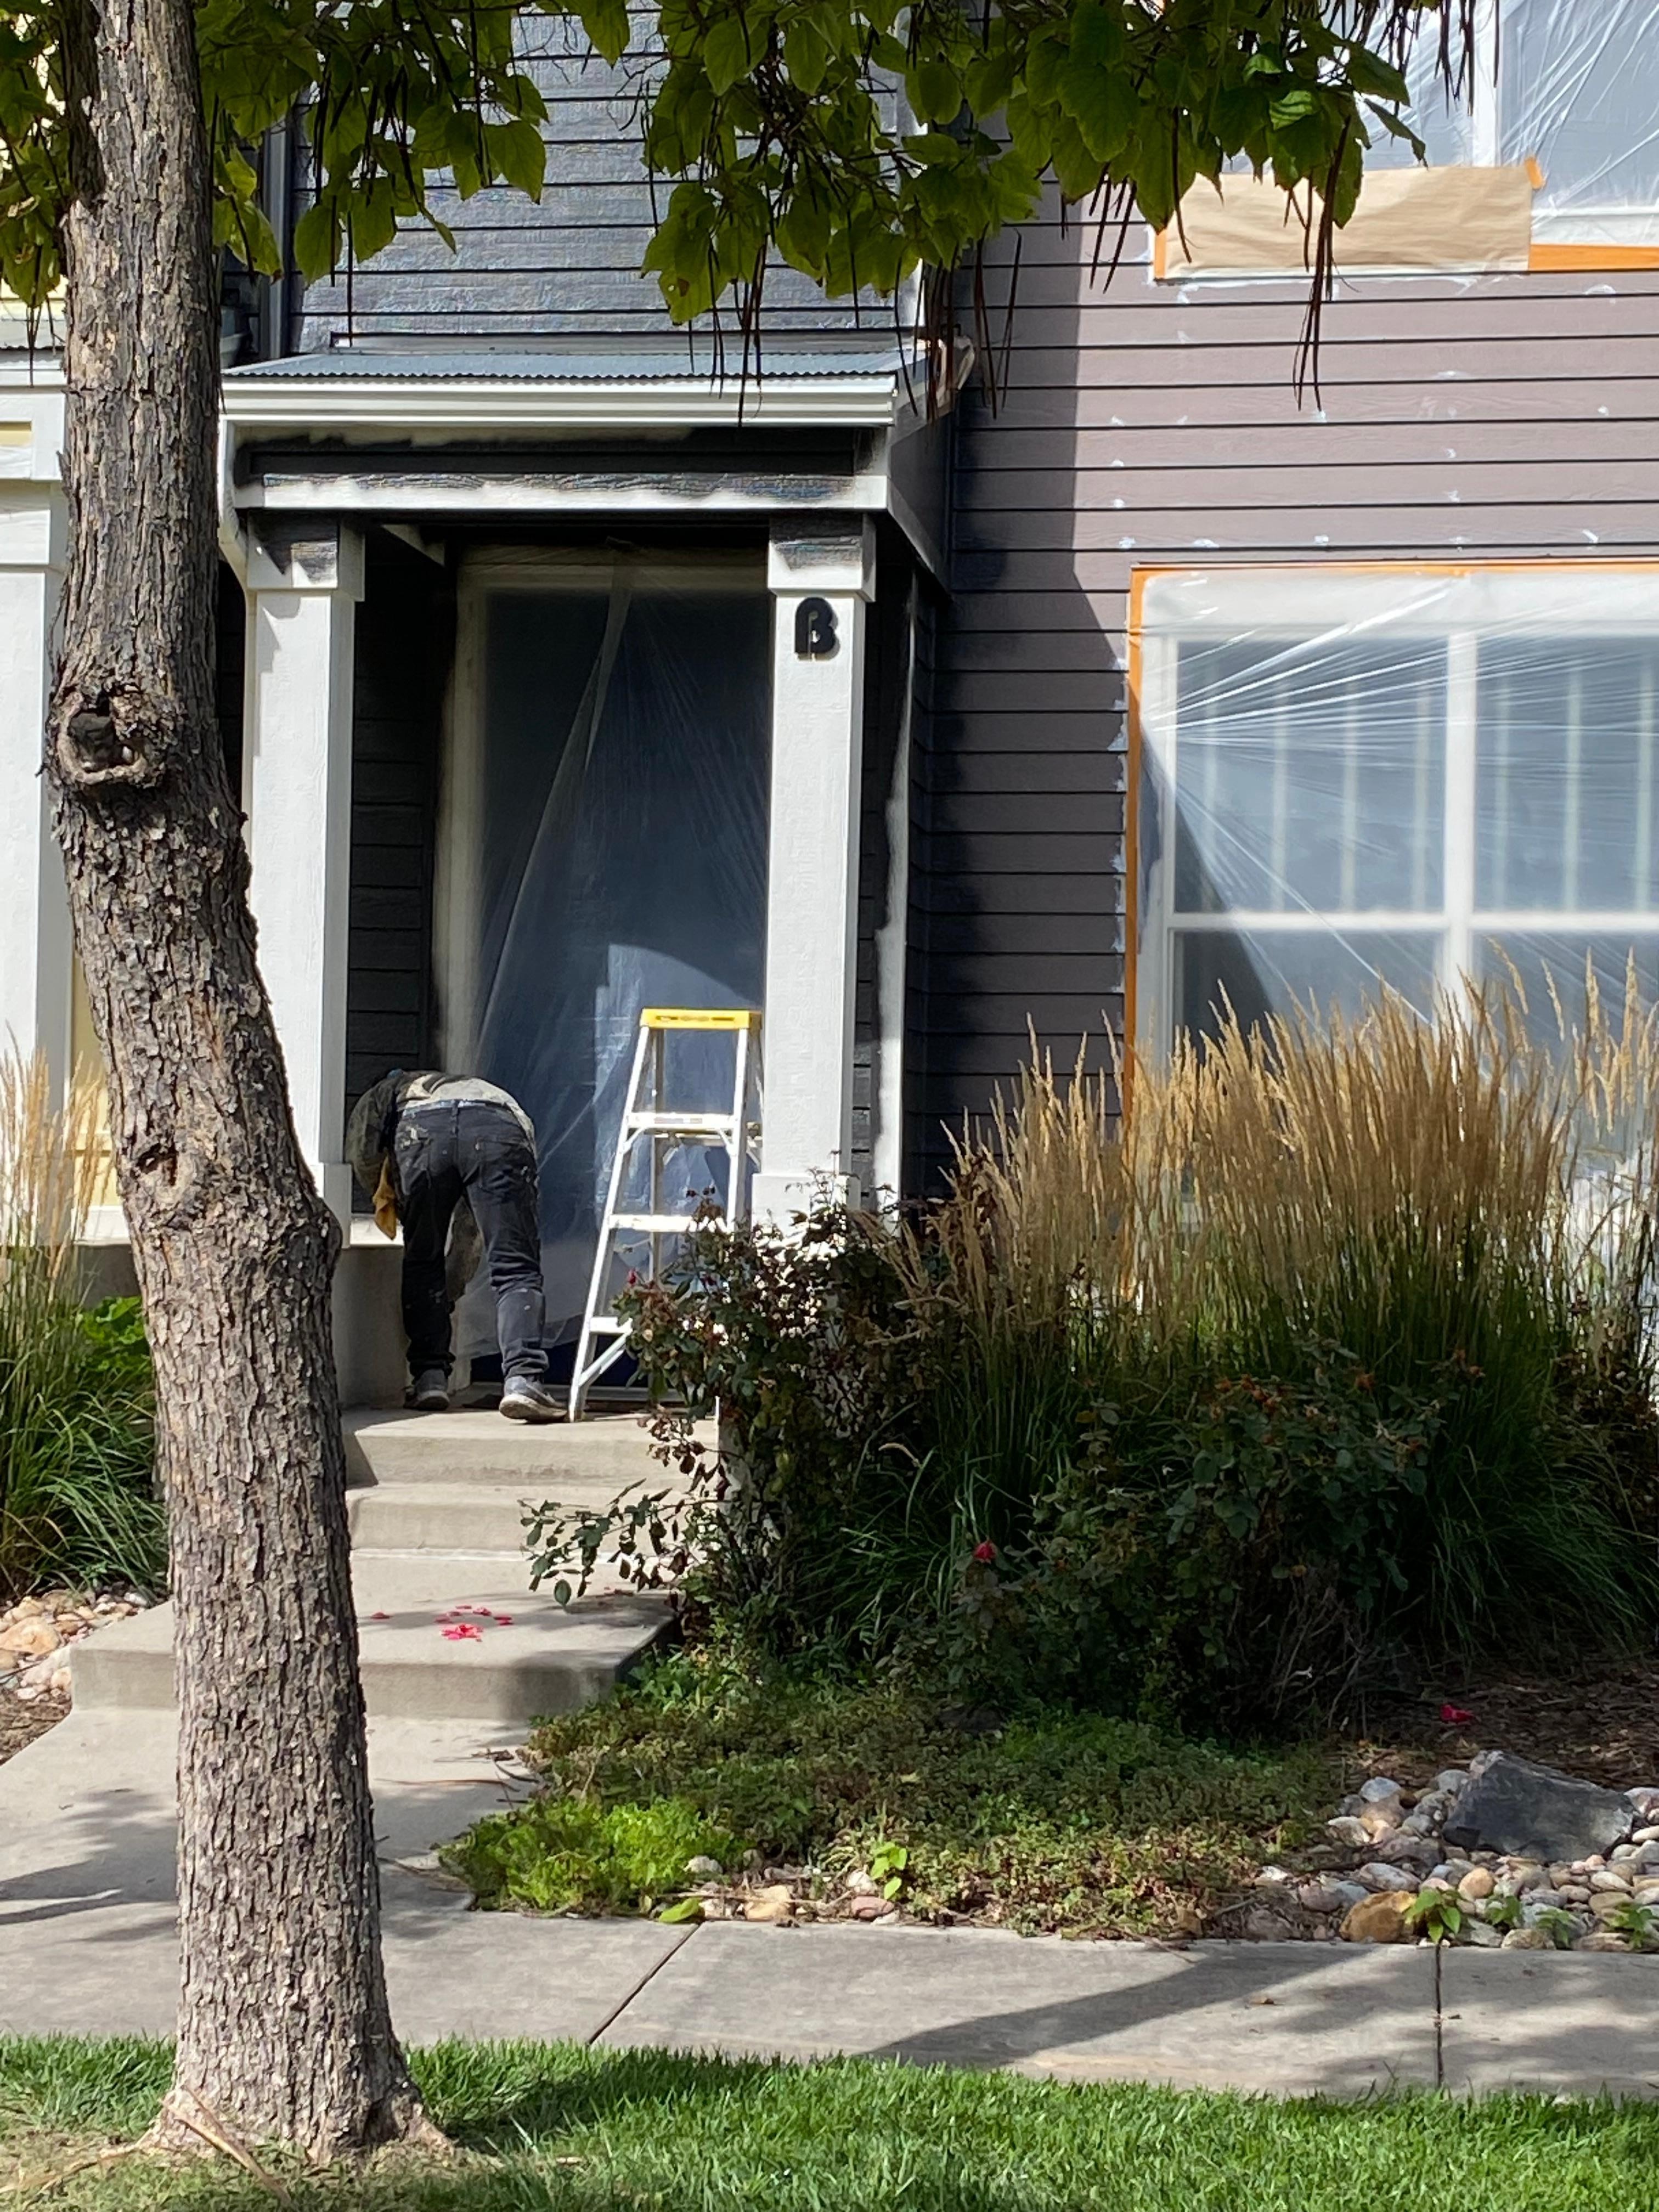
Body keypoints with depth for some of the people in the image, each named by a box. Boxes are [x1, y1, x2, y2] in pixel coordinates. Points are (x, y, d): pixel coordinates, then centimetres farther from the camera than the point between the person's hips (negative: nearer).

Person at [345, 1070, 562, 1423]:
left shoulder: (389, 1092, 42)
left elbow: (360, 1146, 17)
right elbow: (468, 1239, 47)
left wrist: (387, 1196, 35)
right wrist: (447, 1297, 55)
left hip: (421, 1129, -2)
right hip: (502, 1127, 2)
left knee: (422, 1265, 18)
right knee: (515, 1270, 1)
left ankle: (430, 1377, 13)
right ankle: (523, 1379, -16)